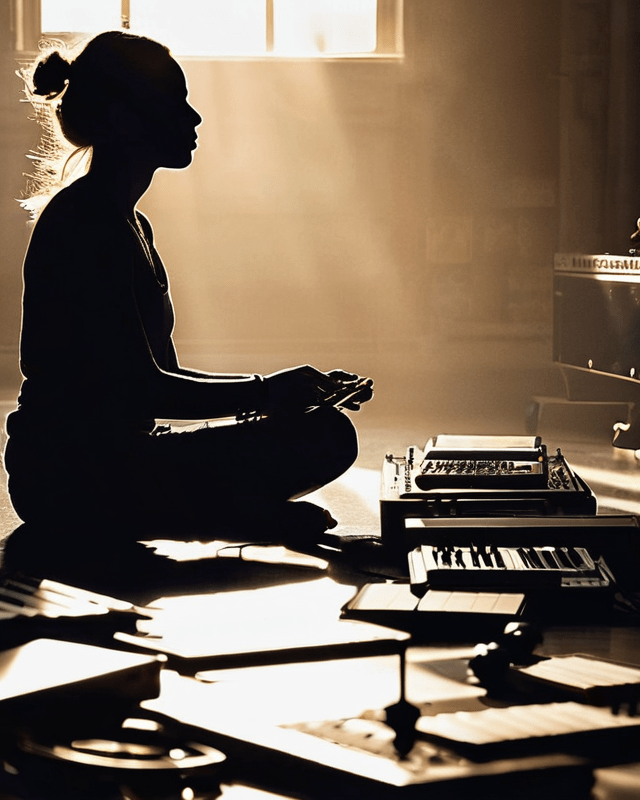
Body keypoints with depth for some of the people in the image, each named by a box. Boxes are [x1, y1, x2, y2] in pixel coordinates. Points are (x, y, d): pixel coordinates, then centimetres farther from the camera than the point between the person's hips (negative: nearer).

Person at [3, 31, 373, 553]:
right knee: (324, 435, -20)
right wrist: (264, 393, -11)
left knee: (327, 431, 7)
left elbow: (159, 378, 19)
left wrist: (278, 391, 10)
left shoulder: (128, 225, 19)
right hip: (72, 480, -10)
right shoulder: (84, 223, -14)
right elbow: (140, 390, -20)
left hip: (110, 459, 10)